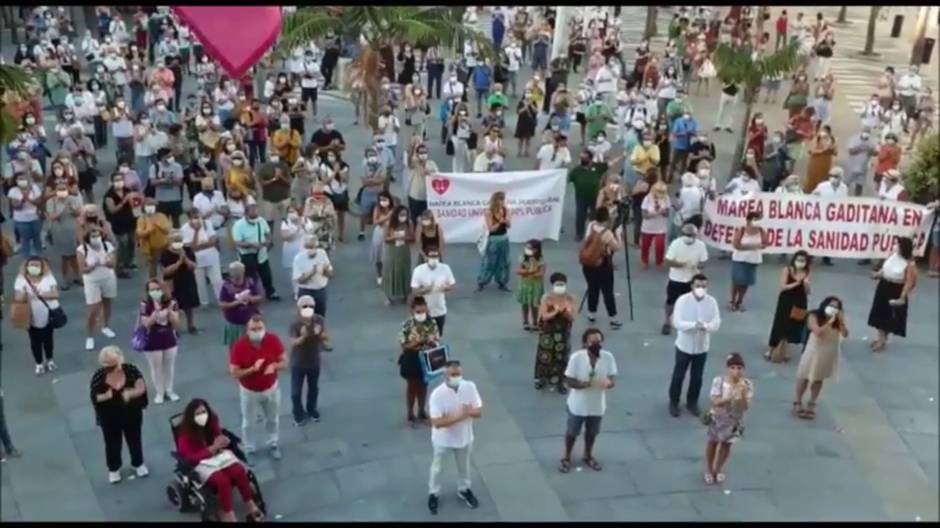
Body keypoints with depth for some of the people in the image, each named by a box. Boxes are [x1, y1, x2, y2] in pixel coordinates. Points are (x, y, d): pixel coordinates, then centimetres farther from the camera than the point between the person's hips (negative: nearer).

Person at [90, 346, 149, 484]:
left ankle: (138, 464, 47)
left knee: (134, 440, 22)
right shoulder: (98, 376, -21)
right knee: (113, 444, 18)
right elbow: (94, 397, -13)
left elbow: (142, 388, -19)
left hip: (132, 415, 1)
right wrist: (105, 396, -35)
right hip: (110, 418, -1)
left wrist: (131, 393, -40)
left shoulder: (130, 370, -20)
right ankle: (114, 469, 44)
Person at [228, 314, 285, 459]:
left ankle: (273, 444, 47)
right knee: (248, 422, 16)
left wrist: (274, 366, -30)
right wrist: (252, 369, -36)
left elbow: (284, 362, -8)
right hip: (249, 391, -2)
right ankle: (249, 449, 38)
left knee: (272, 419, 23)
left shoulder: (273, 340, -19)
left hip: (271, 388, 2)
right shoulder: (239, 346, -26)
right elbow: (234, 373, -21)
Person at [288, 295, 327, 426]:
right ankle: (298, 414, 30)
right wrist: (303, 336, -50)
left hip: (314, 361, 3)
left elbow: (326, 338, -11)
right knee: (296, 391, 8)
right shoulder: (295, 324, -23)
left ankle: (311, 410, 44)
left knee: (313, 388, 21)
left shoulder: (319, 320, -12)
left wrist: (320, 334, -34)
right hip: (298, 363, -3)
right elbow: (293, 343, -31)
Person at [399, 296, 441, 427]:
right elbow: (404, 346, -17)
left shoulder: (432, 323, -10)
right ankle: (410, 415, 28)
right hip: (411, 360, -3)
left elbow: (437, 342, -3)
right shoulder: (407, 325, -19)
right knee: (411, 387, 12)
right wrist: (418, 341, -30)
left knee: (423, 386, 18)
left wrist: (430, 342, -26)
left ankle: (422, 412, 36)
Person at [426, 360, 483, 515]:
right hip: (443, 439, -3)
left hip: (464, 437, 3)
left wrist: (468, 412, -32)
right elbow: (436, 422, -30)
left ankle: (464, 490, 52)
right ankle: (434, 494, 45)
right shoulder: (437, 394, -29)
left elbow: (479, 412, -11)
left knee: (464, 466, 26)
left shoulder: (470, 387, -18)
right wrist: (459, 416, -37)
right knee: (437, 467, 20)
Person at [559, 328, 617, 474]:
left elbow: (613, 379, -8)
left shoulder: (608, 357, -16)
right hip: (578, 405, -2)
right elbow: (569, 381, -19)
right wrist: (588, 383, -33)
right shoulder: (576, 357, -24)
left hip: (597, 405, 3)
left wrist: (608, 382, -33)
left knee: (592, 432, 24)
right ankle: (567, 458, 43)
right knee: (572, 432, 19)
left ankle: (588, 456, 50)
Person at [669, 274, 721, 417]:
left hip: (702, 347, 2)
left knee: (697, 377, 16)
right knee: (678, 376, 11)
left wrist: (705, 326, -32)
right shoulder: (682, 300, -18)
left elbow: (717, 324, -11)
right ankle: (673, 402, 30)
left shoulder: (712, 302, -9)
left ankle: (692, 402, 37)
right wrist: (694, 325, -36)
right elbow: (677, 322, -22)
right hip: (684, 345, -2)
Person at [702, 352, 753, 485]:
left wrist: (743, 395, -37)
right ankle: (709, 469, 40)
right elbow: (715, 402, -25)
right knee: (712, 442, 17)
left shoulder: (747, 385, -18)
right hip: (718, 418, -1)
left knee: (726, 444, 18)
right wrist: (730, 397, -40)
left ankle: (719, 468, 43)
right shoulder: (719, 381, -23)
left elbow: (746, 407, -19)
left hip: (734, 421, 1)